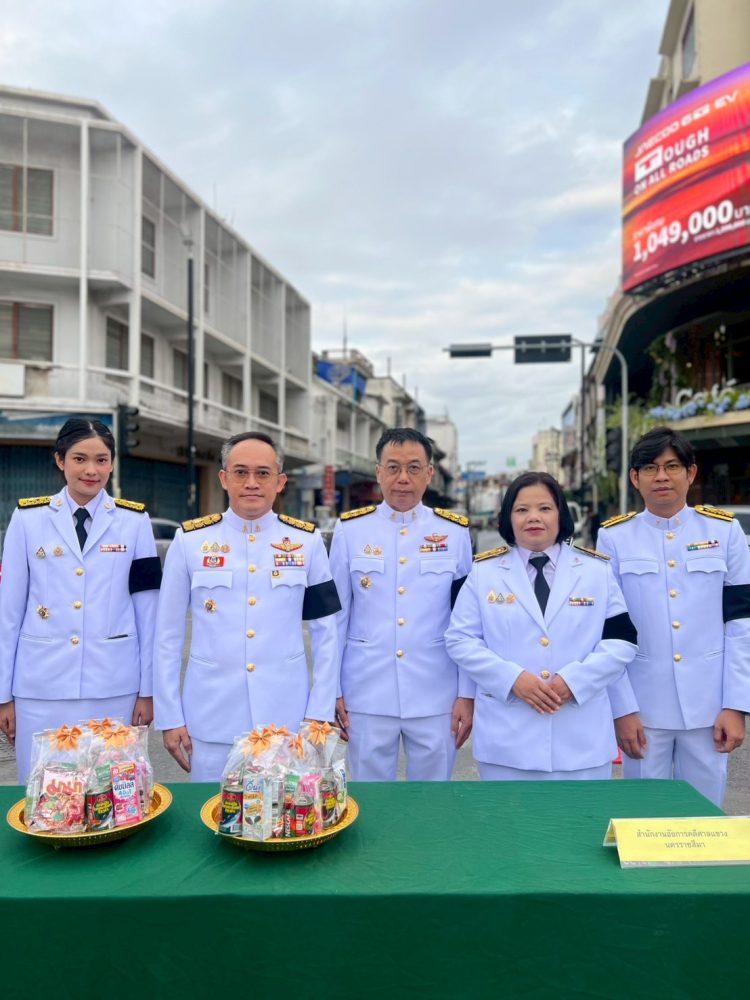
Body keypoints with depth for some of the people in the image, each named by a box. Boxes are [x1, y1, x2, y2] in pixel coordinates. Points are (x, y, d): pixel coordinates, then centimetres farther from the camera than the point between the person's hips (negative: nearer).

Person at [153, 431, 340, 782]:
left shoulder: (307, 540, -1)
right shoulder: (190, 539, -2)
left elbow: (325, 632, 3)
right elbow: (168, 634, 2)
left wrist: (320, 712, 0)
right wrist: (169, 717, 1)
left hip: (287, 720, 1)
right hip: (211, 721, 0)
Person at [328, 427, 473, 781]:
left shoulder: (455, 532, 1)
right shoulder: (350, 529, -1)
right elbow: (335, 616, 2)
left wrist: (467, 694, 0)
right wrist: (333, 690, 2)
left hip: (436, 697, 1)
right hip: (366, 696, 0)